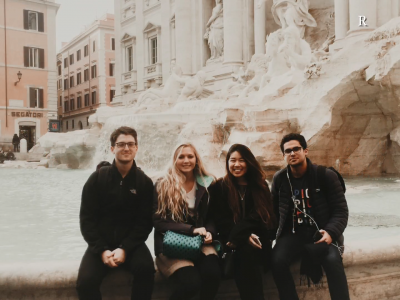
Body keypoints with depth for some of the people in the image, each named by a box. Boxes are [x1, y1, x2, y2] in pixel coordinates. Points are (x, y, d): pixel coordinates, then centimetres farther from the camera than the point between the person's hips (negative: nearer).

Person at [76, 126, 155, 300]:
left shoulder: (144, 182, -1)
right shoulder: (97, 178, -1)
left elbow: (145, 222, -3)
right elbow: (87, 219, -2)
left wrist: (124, 248, -16)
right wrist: (102, 250, -13)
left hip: (131, 244, 0)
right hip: (101, 244, 0)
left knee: (145, 268, -29)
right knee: (85, 282, -23)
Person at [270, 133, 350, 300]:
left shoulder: (326, 176, -3)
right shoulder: (279, 179, 7)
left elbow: (341, 210, -3)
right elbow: (274, 210, 16)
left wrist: (331, 233, -20)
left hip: (320, 233, -2)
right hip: (292, 233, 2)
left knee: (333, 260, -33)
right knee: (277, 261, -27)